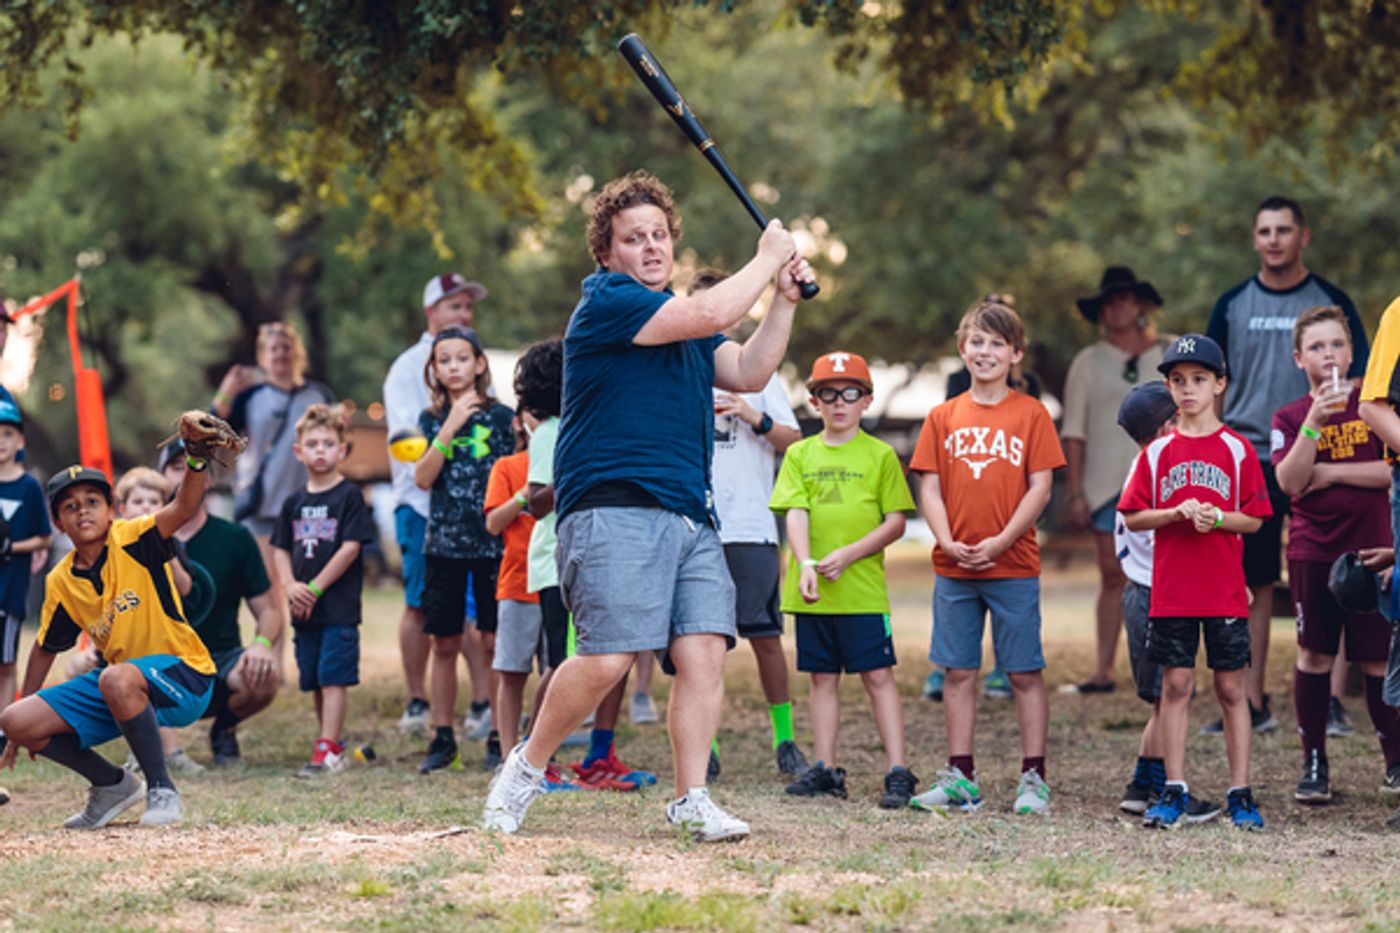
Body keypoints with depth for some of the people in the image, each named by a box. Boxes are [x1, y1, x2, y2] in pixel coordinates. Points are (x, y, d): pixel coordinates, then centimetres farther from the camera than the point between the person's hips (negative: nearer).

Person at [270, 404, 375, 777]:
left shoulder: (349, 496, -5)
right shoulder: (294, 502, 12)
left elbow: (350, 549, -12)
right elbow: (281, 550, 12)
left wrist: (315, 587, -13)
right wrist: (291, 586, -6)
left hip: (339, 606, -6)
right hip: (304, 608, 6)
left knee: (333, 678, -10)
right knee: (315, 682, 10)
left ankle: (326, 751, -14)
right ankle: (335, 745, 19)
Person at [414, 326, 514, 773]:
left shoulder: (500, 417, 3)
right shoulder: (431, 419, 8)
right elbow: (422, 477, -5)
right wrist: (450, 428, -14)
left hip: (493, 543, -2)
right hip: (443, 543, 2)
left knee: (495, 642, -3)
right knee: (444, 643, 5)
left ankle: (499, 737, 3)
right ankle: (442, 738, 12)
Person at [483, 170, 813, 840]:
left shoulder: (681, 321, 24)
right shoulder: (607, 301, -5)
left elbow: (748, 372, 25)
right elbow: (709, 314, -14)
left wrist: (784, 300, 15)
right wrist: (769, 258, 0)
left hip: (690, 516, 8)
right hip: (613, 508, -8)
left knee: (703, 652, -5)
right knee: (608, 657, -16)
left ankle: (690, 801, -1)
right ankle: (526, 768, 4)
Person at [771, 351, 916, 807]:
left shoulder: (880, 454, 2)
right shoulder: (800, 454, 9)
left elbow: (896, 521, -1)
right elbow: (795, 514, -1)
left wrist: (848, 554, -13)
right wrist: (806, 564, -18)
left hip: (864, 588, -3)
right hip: (812, 592, 3)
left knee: (878, 675, -5)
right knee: (823, 677, 9)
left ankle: (898, 771, -5)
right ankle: (825, 769, 15)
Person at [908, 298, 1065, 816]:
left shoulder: (1031, 414, 1)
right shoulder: (944, 417, 8)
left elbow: (1040, 487, -4)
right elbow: (930, 487, 5)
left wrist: (1002, 541, -13)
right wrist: (948, 542, -10)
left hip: (1014, 567, -3)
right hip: (953, 569, 3)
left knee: (1025, 673, 0)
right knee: (958, 672, 6)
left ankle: (1033, 779, 5)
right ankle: (960, 778, 13)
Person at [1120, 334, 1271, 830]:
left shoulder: (1236, 449, 2)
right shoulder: (1159, 452, 6)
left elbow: (1254, 519, 1)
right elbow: (1132, 518, 4)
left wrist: (1217, 518, -16)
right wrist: (1176, 513, -12)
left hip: (1225, 590, -1)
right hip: (1171, 589, 1)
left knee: (1231, 688, 2)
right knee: (1176, 685, 3)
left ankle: (1240, 794, 6)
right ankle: (1175, 790, 8)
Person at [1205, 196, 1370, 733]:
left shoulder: (1330, 302, 4)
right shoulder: (1233, 306, 9)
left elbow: (1356, 384, 5)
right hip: (1249, 462, 2)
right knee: (1251, 586, 2)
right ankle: (1252, 703, 7)